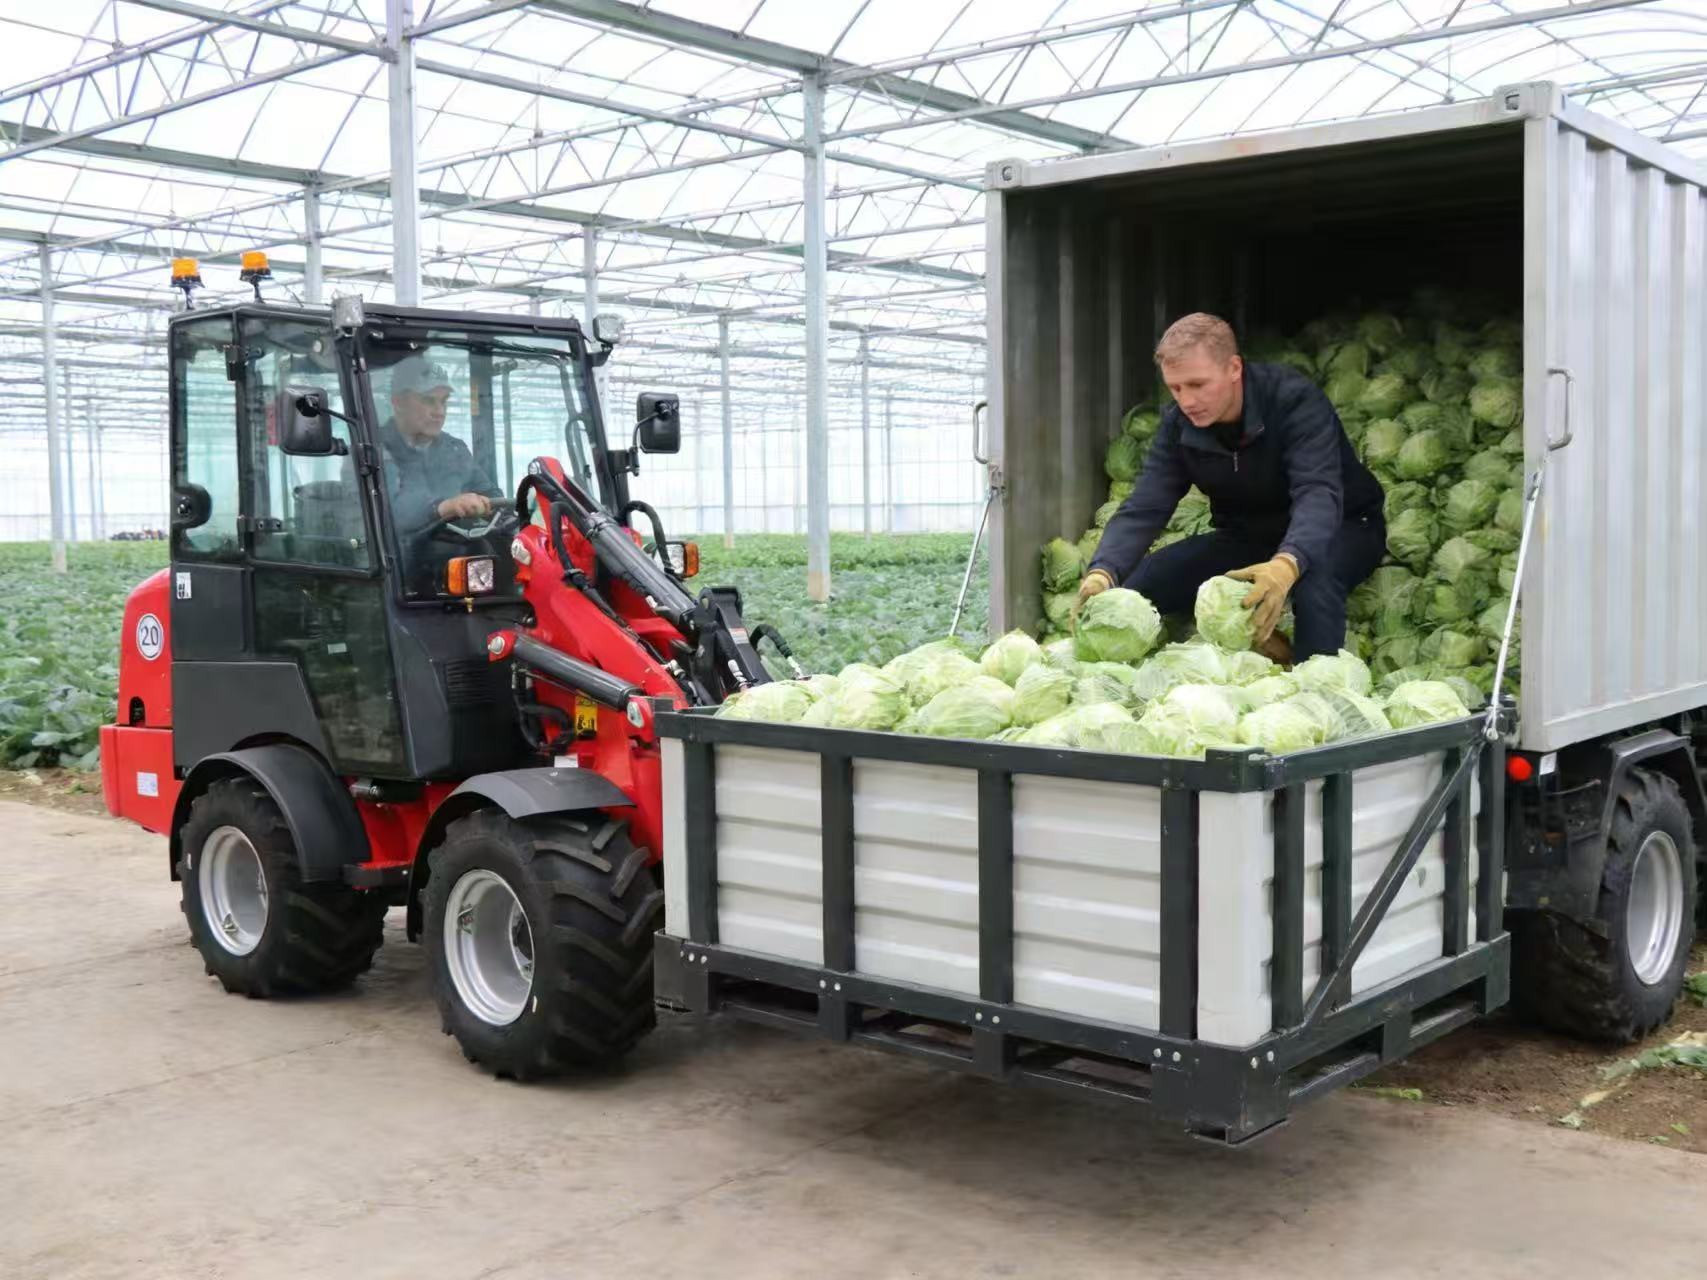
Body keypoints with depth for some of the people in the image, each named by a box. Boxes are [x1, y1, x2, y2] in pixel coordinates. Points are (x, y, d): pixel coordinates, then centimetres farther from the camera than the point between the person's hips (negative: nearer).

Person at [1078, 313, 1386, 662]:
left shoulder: (1295, 400, -28)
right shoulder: (1178, 424, -13)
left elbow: (1318, 494, -40)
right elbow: (1143, 509, -19)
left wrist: (1287, 564, -61)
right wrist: (1102, 572, -40)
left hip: (1340, 528, -5)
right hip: (1248, 537, 5)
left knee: (1313, 579, -41)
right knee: (1135, 586, -11)